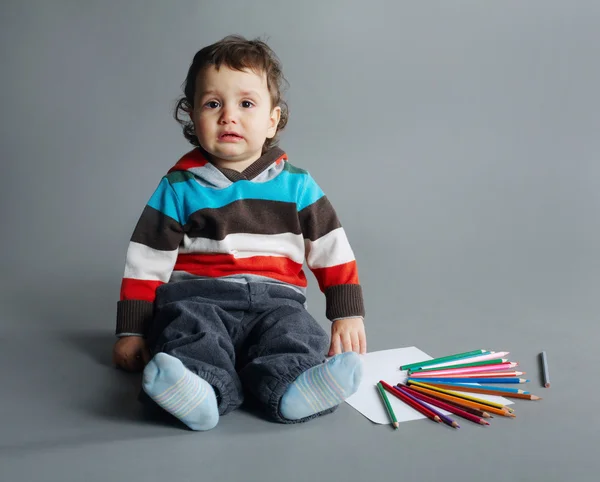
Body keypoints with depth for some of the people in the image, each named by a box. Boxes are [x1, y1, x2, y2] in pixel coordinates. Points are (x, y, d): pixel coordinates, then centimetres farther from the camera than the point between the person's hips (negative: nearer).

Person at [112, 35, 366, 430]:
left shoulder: (297, 184, 9)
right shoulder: (179, 186, 6)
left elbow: (332, 251, 11)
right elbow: (147, 263, 6)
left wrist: (348, 315, 4)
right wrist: (132, 330, 4)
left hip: (275, 300, 2)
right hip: (197, 297, -1)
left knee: (295, 335, -30)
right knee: (188, 329, -33)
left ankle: (292, 388, -53)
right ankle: (203, 389, -56)